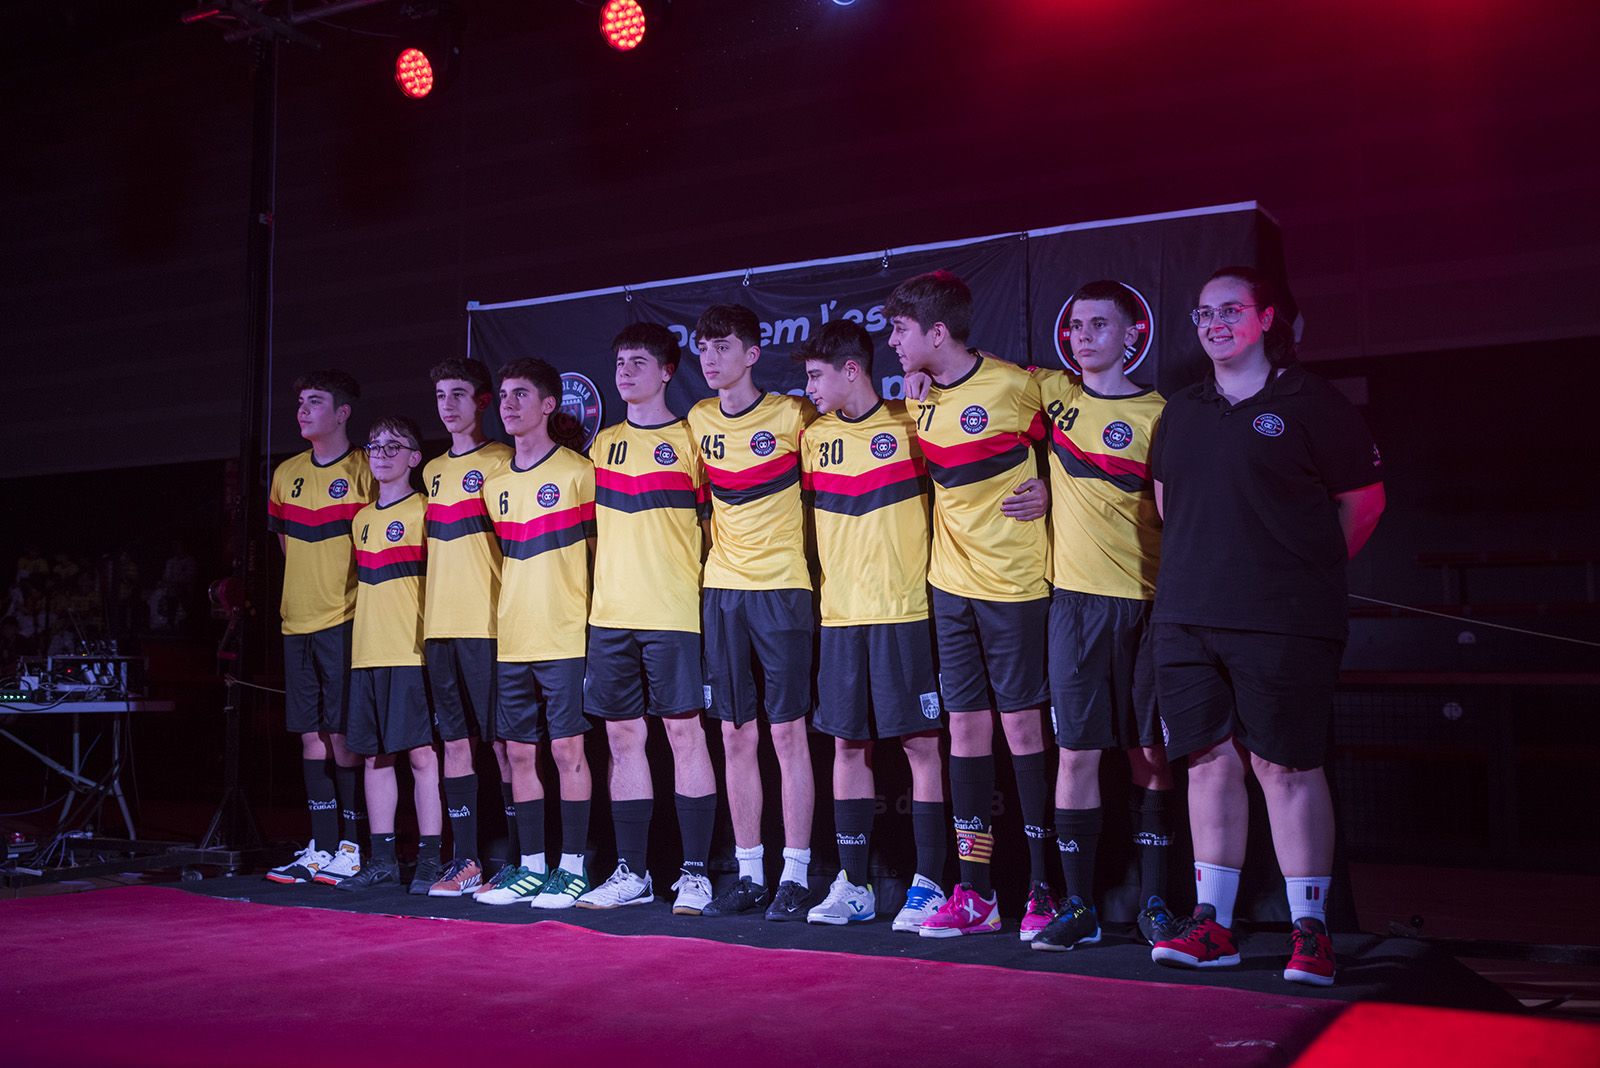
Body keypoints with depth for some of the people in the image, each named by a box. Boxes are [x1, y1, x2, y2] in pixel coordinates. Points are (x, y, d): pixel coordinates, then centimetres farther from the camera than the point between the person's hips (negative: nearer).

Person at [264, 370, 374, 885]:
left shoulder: (365, 472, -5)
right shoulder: (287, 474, 13)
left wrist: (349, 594, -6)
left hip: (344, 621, -6)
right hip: (298, 620, 6)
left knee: (343, 735, -5)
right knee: (312, 735, 8)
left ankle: (352, 846, 4)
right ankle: (322, 847, 14)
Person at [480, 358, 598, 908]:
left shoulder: (577, 471, -4)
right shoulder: (496, 482, 13)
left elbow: (599, 546, -1)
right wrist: (516, 602, 12)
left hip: (565, 636, -6)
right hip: (511, 638, 6)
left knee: (567, 749, -3)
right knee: (520, 753, 9)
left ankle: (573, 867, 7)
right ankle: (531, 867, 18)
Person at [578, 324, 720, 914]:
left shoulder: (689, 440, 1)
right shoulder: (604, 443, 16)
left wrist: (700, 581, -6)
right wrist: (609, 577, 14)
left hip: (673, 611, -5)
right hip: (610, 612, 5)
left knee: (684, 732, -2)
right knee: (623, 737, 8)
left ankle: (695, 873, 6)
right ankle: (631, 872, 17)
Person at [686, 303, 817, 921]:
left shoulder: (791, 416, -4)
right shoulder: (699, 422, 10)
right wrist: (713, 545, 12)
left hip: (780, 587, -4)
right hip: (722, 589, 5)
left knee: (787, 731, -3)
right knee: (736, 735, 6)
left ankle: (796, 875, 5)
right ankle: (749, 875, 15)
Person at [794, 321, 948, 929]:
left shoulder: (910, 426, -3)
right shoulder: (815, 438, 12)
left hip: (904, 610, -5)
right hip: (839, 615, 5)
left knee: (921, 742, -3)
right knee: (846, 744, 8)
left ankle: (927, 884, 5)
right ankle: (853, 885, 17)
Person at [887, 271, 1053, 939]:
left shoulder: (1014, 385, -11)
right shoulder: (921, 401, 8)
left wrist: (1047, 493, -12)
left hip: (1014, 581, -6)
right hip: (951, 583, 6)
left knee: (1022, 726, -2)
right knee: (966, 727, 7)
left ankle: (1042, 889, 9)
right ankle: (975, 893, 14)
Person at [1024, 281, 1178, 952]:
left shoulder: (1157, 414, 2)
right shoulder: (1052, 393, 9)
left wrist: (1182, 595, -9)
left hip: (1145, 600, -2)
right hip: (1076, 597, 2)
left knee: (1149, 753, 3)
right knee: (1076, 751, 1)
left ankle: (1153, 903, 14)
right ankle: (1078, 905, 10)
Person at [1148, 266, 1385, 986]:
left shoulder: (1310, 403, -1)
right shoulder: (1181, 412, 15)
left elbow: (1364, 499, 4)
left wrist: (1308, 570, 9)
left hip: (1283, 623, -5)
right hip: (1187, 619, 5)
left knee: (1288, 766, -3)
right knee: (1209, 762, 6)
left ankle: (1310, 931, 8)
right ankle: (1212, 925, 14)